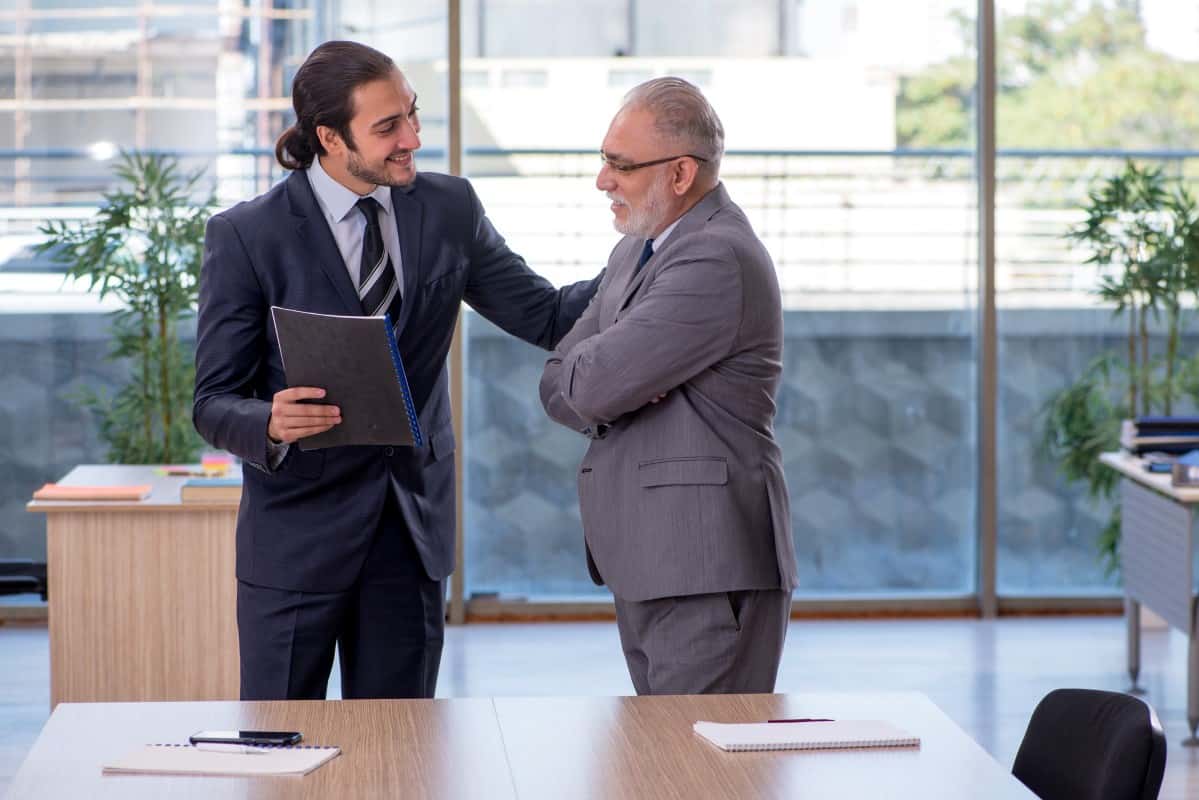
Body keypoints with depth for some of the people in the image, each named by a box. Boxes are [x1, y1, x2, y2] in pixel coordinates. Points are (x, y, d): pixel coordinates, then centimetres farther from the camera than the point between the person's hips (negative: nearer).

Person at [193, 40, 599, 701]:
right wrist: (270, 423, -30)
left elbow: (547, 316, 6)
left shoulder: (448, 209, 3)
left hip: (414, 522, 3)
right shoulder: (245, 237, -9)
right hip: (300, 529, -3)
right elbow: (214, 403, -8)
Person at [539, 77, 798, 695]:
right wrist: (621, 389, -8)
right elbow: (557, 388, 13)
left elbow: (591, 386, -20)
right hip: (644, 565, 10)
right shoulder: (636, 250, 16)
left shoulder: (718, 259, -17)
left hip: (708, 569, -10)